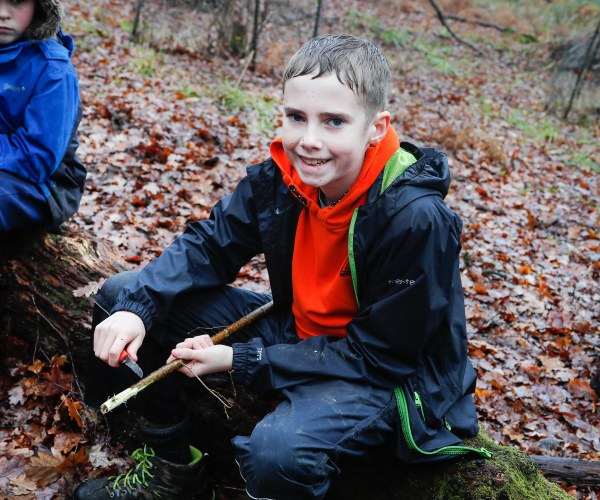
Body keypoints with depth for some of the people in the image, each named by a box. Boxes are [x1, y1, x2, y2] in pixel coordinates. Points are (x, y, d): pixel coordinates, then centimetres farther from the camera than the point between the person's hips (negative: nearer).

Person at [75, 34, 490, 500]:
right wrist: (135, 308, -18)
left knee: (278, 449, -40)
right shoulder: (279, 178, -11)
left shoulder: (418, 220, -29)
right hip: (295, 329, 7)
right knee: (123, 294, 2)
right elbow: (209, 245, 0)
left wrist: (241, 360, -24)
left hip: (388, 375, -6)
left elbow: (376, 354, -24)